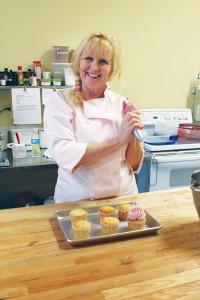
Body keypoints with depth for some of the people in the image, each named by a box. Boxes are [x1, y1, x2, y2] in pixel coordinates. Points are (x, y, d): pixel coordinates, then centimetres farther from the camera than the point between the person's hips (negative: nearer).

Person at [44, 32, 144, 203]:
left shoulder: (122, 104, 0)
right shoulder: (59, 102, -6)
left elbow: (134, 165, 2)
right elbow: (65, 155, -20)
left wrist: (132, 134, -15)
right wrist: (118, 140, -21)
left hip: (123, 196, 2)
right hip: (75, 201, -2)